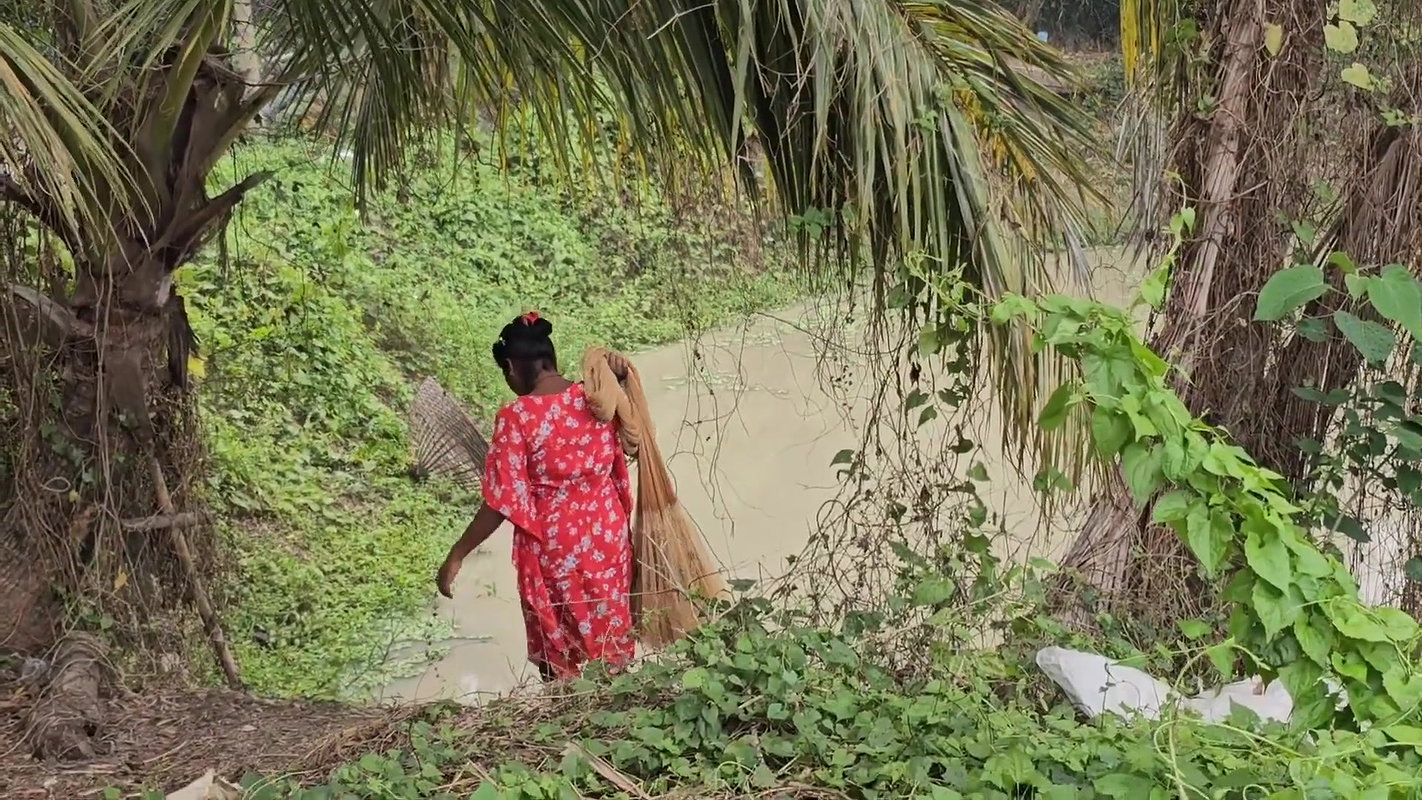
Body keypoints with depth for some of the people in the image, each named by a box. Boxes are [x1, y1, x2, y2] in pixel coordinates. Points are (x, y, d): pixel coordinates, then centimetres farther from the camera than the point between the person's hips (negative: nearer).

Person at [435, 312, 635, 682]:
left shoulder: (516, 417, -20)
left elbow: (503, 501, -20)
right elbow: (617, 466, 5)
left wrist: (456, 556, -12)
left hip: (553, 544, -5)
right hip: (607, 534, 5)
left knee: (557, 647, 15)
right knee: (610, 630, 22)